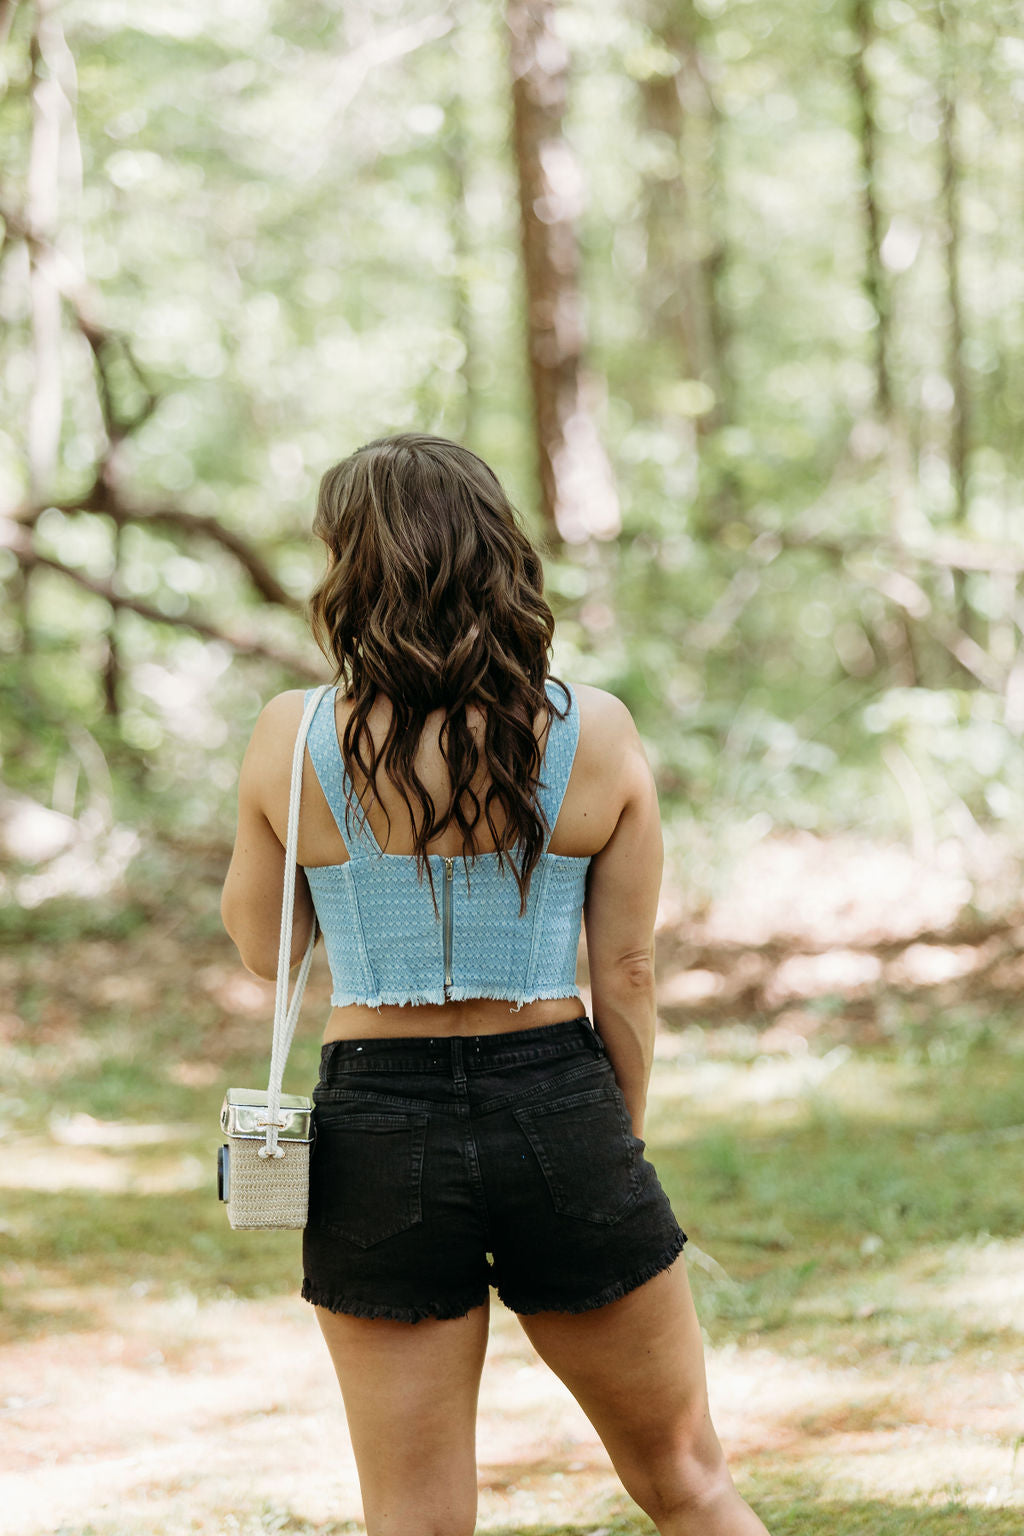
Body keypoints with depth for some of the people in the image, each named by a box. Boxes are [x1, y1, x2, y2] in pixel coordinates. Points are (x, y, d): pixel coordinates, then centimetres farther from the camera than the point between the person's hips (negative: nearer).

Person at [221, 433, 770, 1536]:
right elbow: (627, 974, -1)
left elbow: (262, 948, 8)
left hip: (377, 1130, 0)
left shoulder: (295, 739, -5)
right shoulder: (595, 734, -4)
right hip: (559, 1112, 0)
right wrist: (621, 1145, 12)